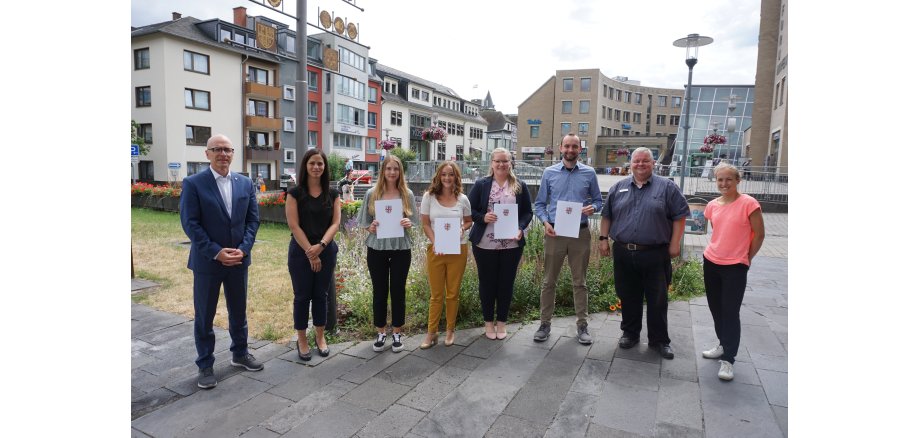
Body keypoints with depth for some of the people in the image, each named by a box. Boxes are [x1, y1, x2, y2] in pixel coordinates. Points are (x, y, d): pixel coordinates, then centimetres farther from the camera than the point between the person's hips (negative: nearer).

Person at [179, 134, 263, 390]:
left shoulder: (245, 183, 4)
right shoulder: (193, 184, -7)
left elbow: (253, 219, 3)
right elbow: (190, 223, -11)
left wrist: (243, 249, -10)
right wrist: (216, 252, -17)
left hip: (239, 259, 3)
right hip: (207, 261, -3)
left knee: (238, 311, 16)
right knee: (204, 316, 9)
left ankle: (240, 354, 34)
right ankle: (205, 366, 23)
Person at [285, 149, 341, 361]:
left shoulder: (332, 193, 3)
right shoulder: (295, 193, -4)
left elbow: (335, 222, -3)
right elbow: (294, 226, -9)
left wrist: (321, 246, -17)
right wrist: (310, 252, -13)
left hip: (326, 251, 2)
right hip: (301, 251, -2)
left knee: (321, 294, 11)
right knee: (302, 295, 6)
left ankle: (320, 336, 26)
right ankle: (301, 339, 20)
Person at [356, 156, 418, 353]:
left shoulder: (407, 194, 2)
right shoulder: (372, 194, 1)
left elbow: (415, 221, 5)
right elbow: (363, 221, 5)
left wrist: (408, 224, -16)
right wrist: (370, 227, -16)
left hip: (401, 249, 0)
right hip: (377, 248, 0)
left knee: (398, 290, 8)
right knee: (380, 291, 9)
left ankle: (397, 333, 23)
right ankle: (381, 332, 24)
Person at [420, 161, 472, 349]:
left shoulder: (462, 199, 2)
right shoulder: (429, 196, -2)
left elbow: (469, 221, 13)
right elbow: (425, 224, -1)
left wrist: (463, 228, -10)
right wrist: (435, 242, -15)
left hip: (458, 250, 1)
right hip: (435, 249, -1)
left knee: (453, 293, 10)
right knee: (436, 294, 6)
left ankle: (450, 330, 25)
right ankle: (431, 333, 18)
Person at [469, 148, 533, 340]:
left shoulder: (520, 186, 5)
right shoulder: (481, 185, 2)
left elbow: (528, 212, 7)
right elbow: (470, 210, 3)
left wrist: (521, 228, -11)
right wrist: (483, 218, -17)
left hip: (512, 244, 1)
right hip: (485, 244, -1)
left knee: (506, 283, 9)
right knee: (487, 283, 8)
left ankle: (501, 322, 25)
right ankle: (489, 322, 25)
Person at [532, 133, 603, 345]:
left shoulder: (589, 173, 3)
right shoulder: (549, 173, 3)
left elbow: (598, 200, 10)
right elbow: (539, 204, 6)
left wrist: (592, 208, -13)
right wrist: (545, 222, -11)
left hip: (580, 233, 0)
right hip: (554, 233, 0)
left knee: (579, 282, 10)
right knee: (549, 281, 7)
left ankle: (582, 325, 22)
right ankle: (545, 323, 19)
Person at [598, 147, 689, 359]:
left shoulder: (667, 187, 1)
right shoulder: (619, 187, 10)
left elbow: (680, 215, -1)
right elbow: (607, 215, 13)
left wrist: (674, 244, -6)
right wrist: (603, 238, 6)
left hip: (655, 255, -2)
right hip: (623, 254, 3)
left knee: (658, 300, 6)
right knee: (628, 297, 13)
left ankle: (659, 340, 20)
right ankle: (630, 333, 28)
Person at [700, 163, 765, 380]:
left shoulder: (748, 203, -13)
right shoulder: (712, 205, 3)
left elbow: (759, 235, -6)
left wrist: (746, 258, 1)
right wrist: (721, 249, 12)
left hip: (735, 267, -5)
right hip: (711, 263, 6)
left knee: (730, 312, -2)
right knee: (716, 308, 15)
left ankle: (728, 359, 8)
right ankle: (723, 345, 34)